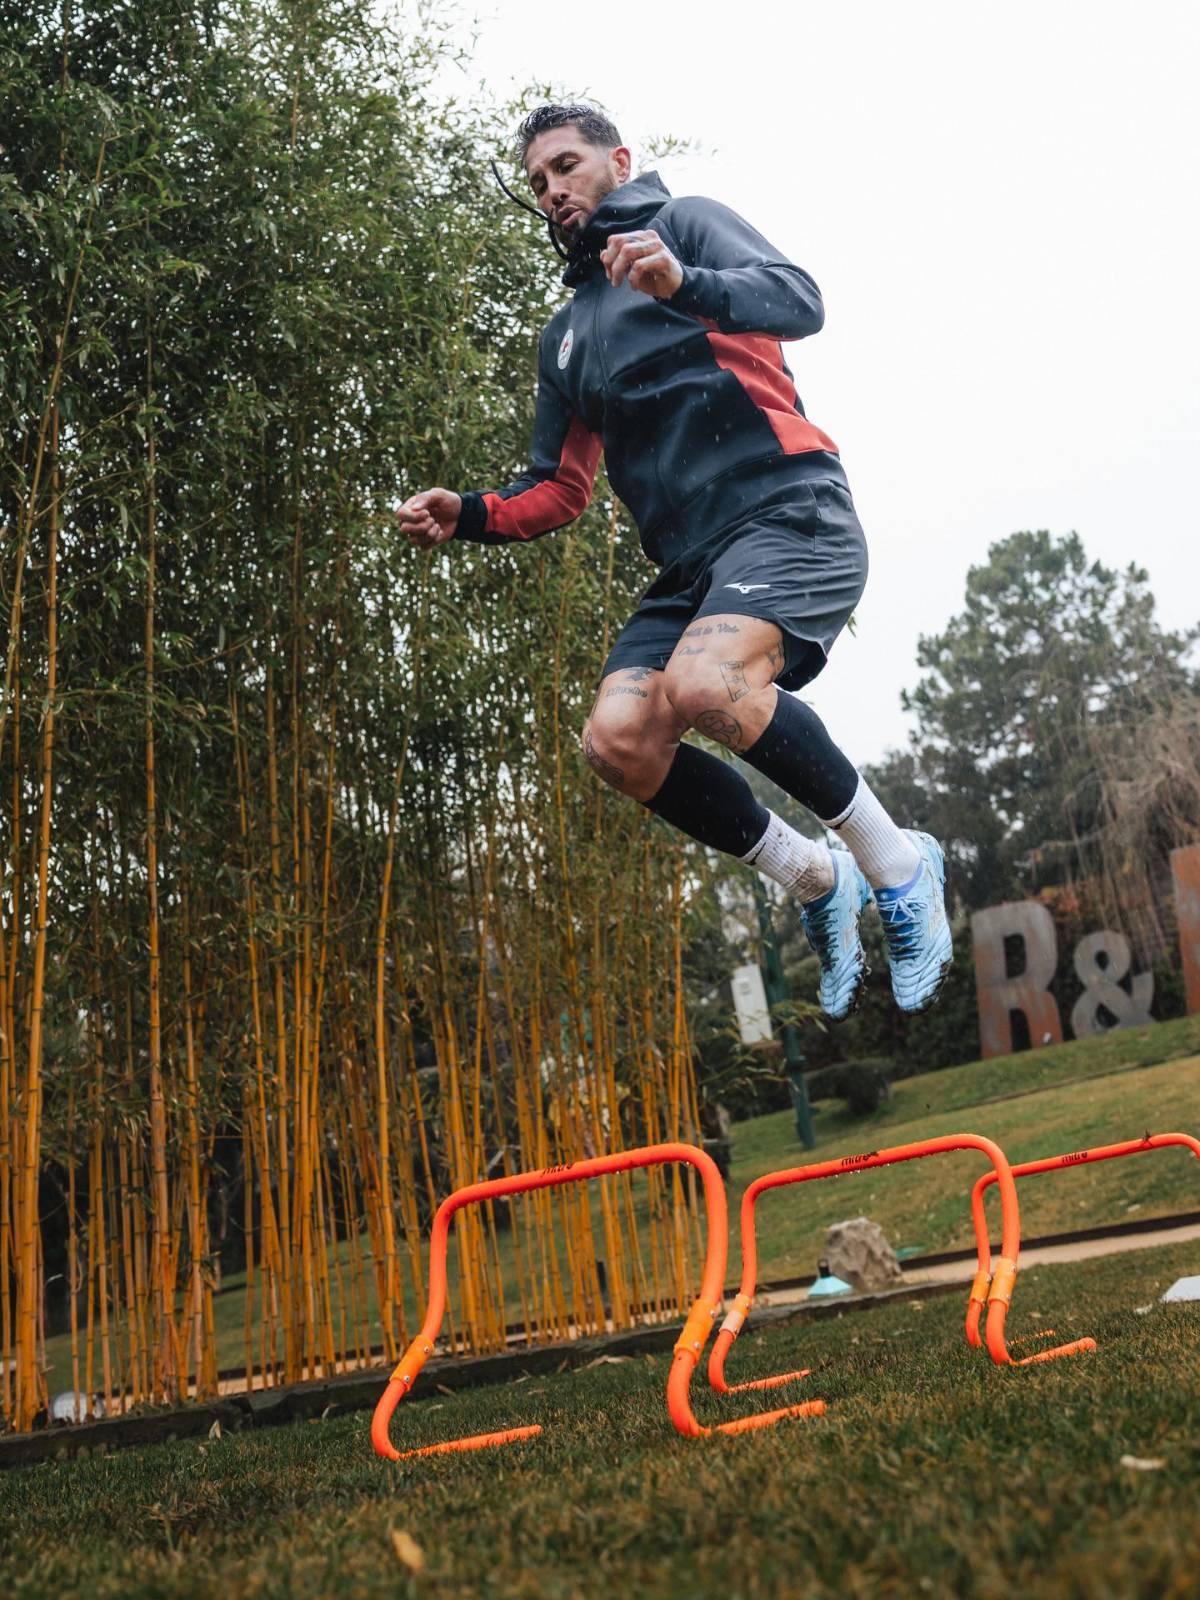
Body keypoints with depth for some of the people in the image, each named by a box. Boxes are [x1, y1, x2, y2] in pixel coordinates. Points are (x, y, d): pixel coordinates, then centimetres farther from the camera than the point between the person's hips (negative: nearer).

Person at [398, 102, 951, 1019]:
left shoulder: (688, 221, 10)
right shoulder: (567, 336, 28)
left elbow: (799, 301, -9)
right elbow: (559, 491, 26)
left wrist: (684, 284, -27)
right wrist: (467, 516, 7)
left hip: (787, 510, -6)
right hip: (690, 560, 7)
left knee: (702, 685, -32)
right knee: (619, 740, -15)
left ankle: (894, 861, -12)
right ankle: (817, 882, 3)